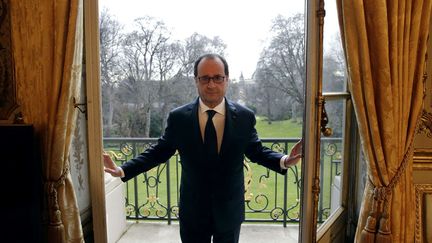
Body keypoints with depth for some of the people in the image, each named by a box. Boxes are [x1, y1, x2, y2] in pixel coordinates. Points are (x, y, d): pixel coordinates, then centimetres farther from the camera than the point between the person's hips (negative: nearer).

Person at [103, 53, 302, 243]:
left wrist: (284, 161, -17)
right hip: (192, 211, 0)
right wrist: (123, 170, -9)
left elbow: (256, 151, 0)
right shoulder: (178, 117, -10)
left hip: (230, 211, 1)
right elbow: (160, 151, -2)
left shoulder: (245, 117, -9)